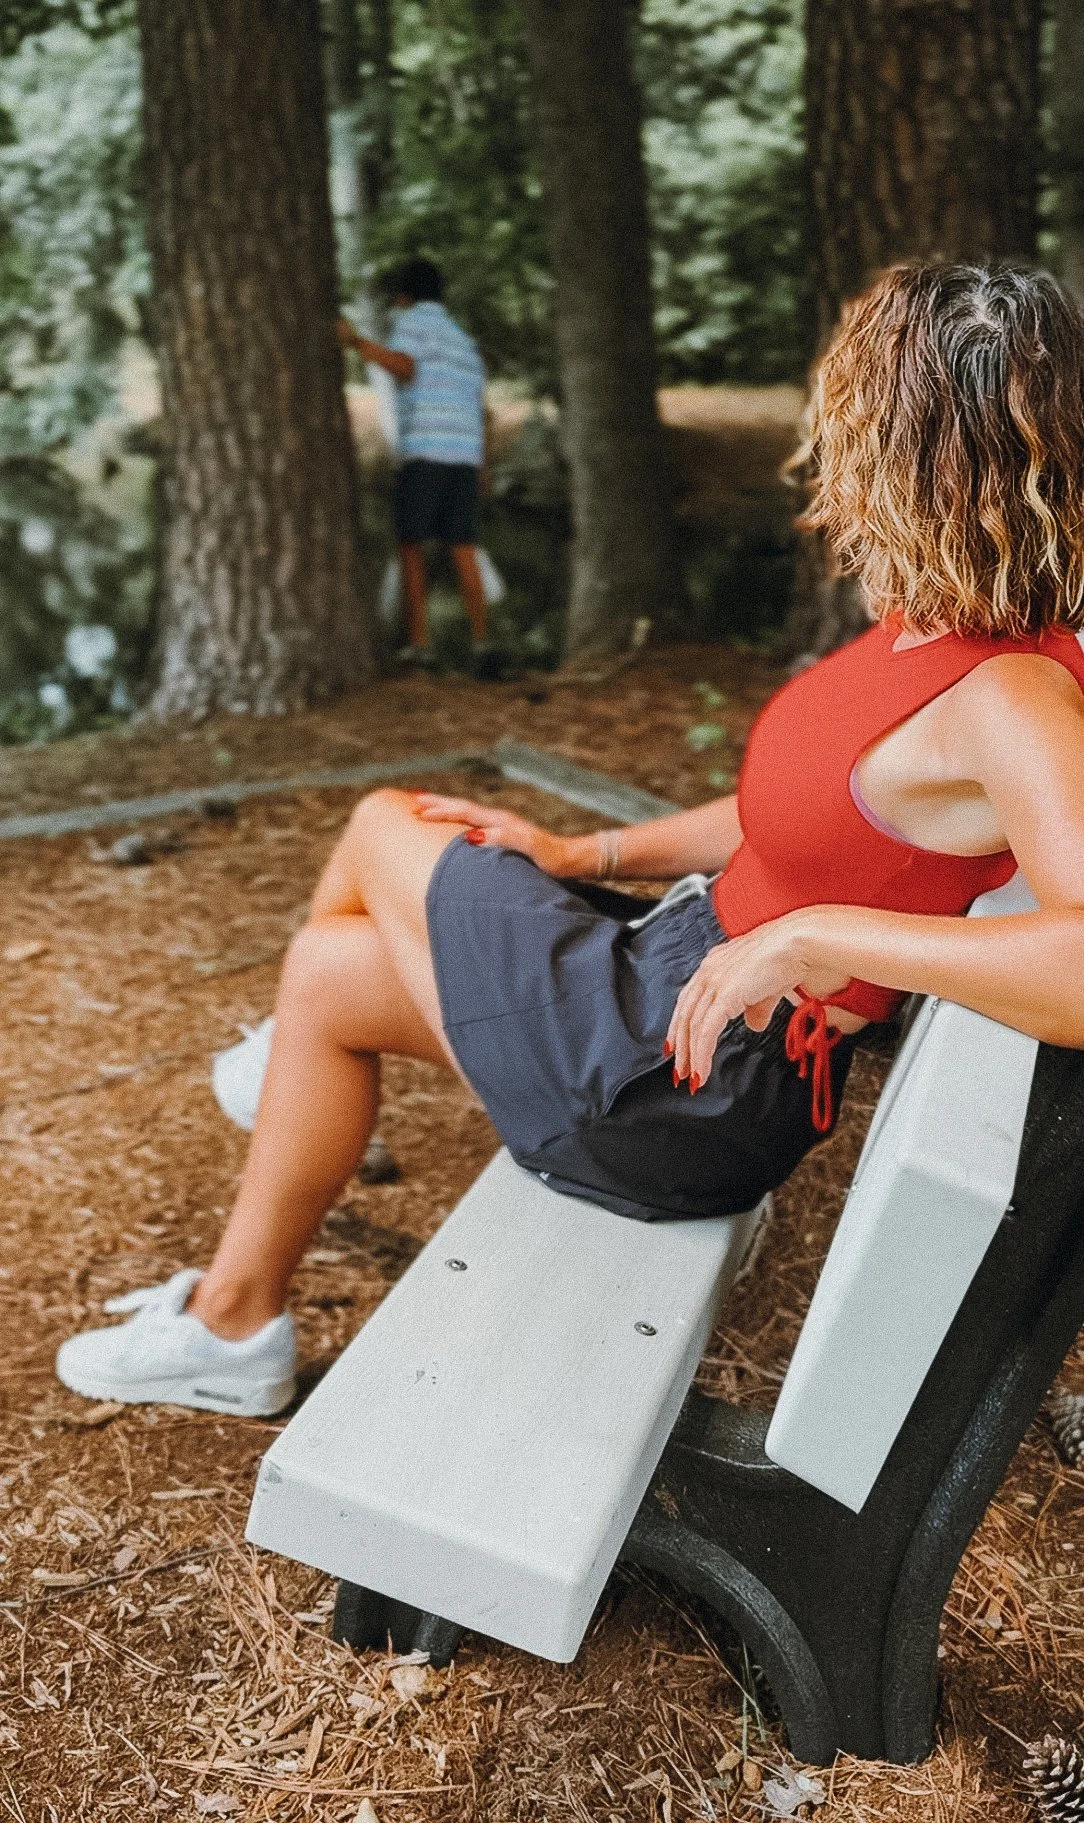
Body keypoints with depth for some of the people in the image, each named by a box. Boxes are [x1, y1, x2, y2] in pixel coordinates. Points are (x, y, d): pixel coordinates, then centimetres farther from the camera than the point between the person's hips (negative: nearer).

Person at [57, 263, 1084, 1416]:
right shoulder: (933, 636, 1)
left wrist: (812, 936, -37)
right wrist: (587, 859, 11)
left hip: (697, 1079, -9)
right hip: (679, 978, 9)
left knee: (382, 828, 6)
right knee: (328, 967, 16)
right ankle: (233, 1312, 36)